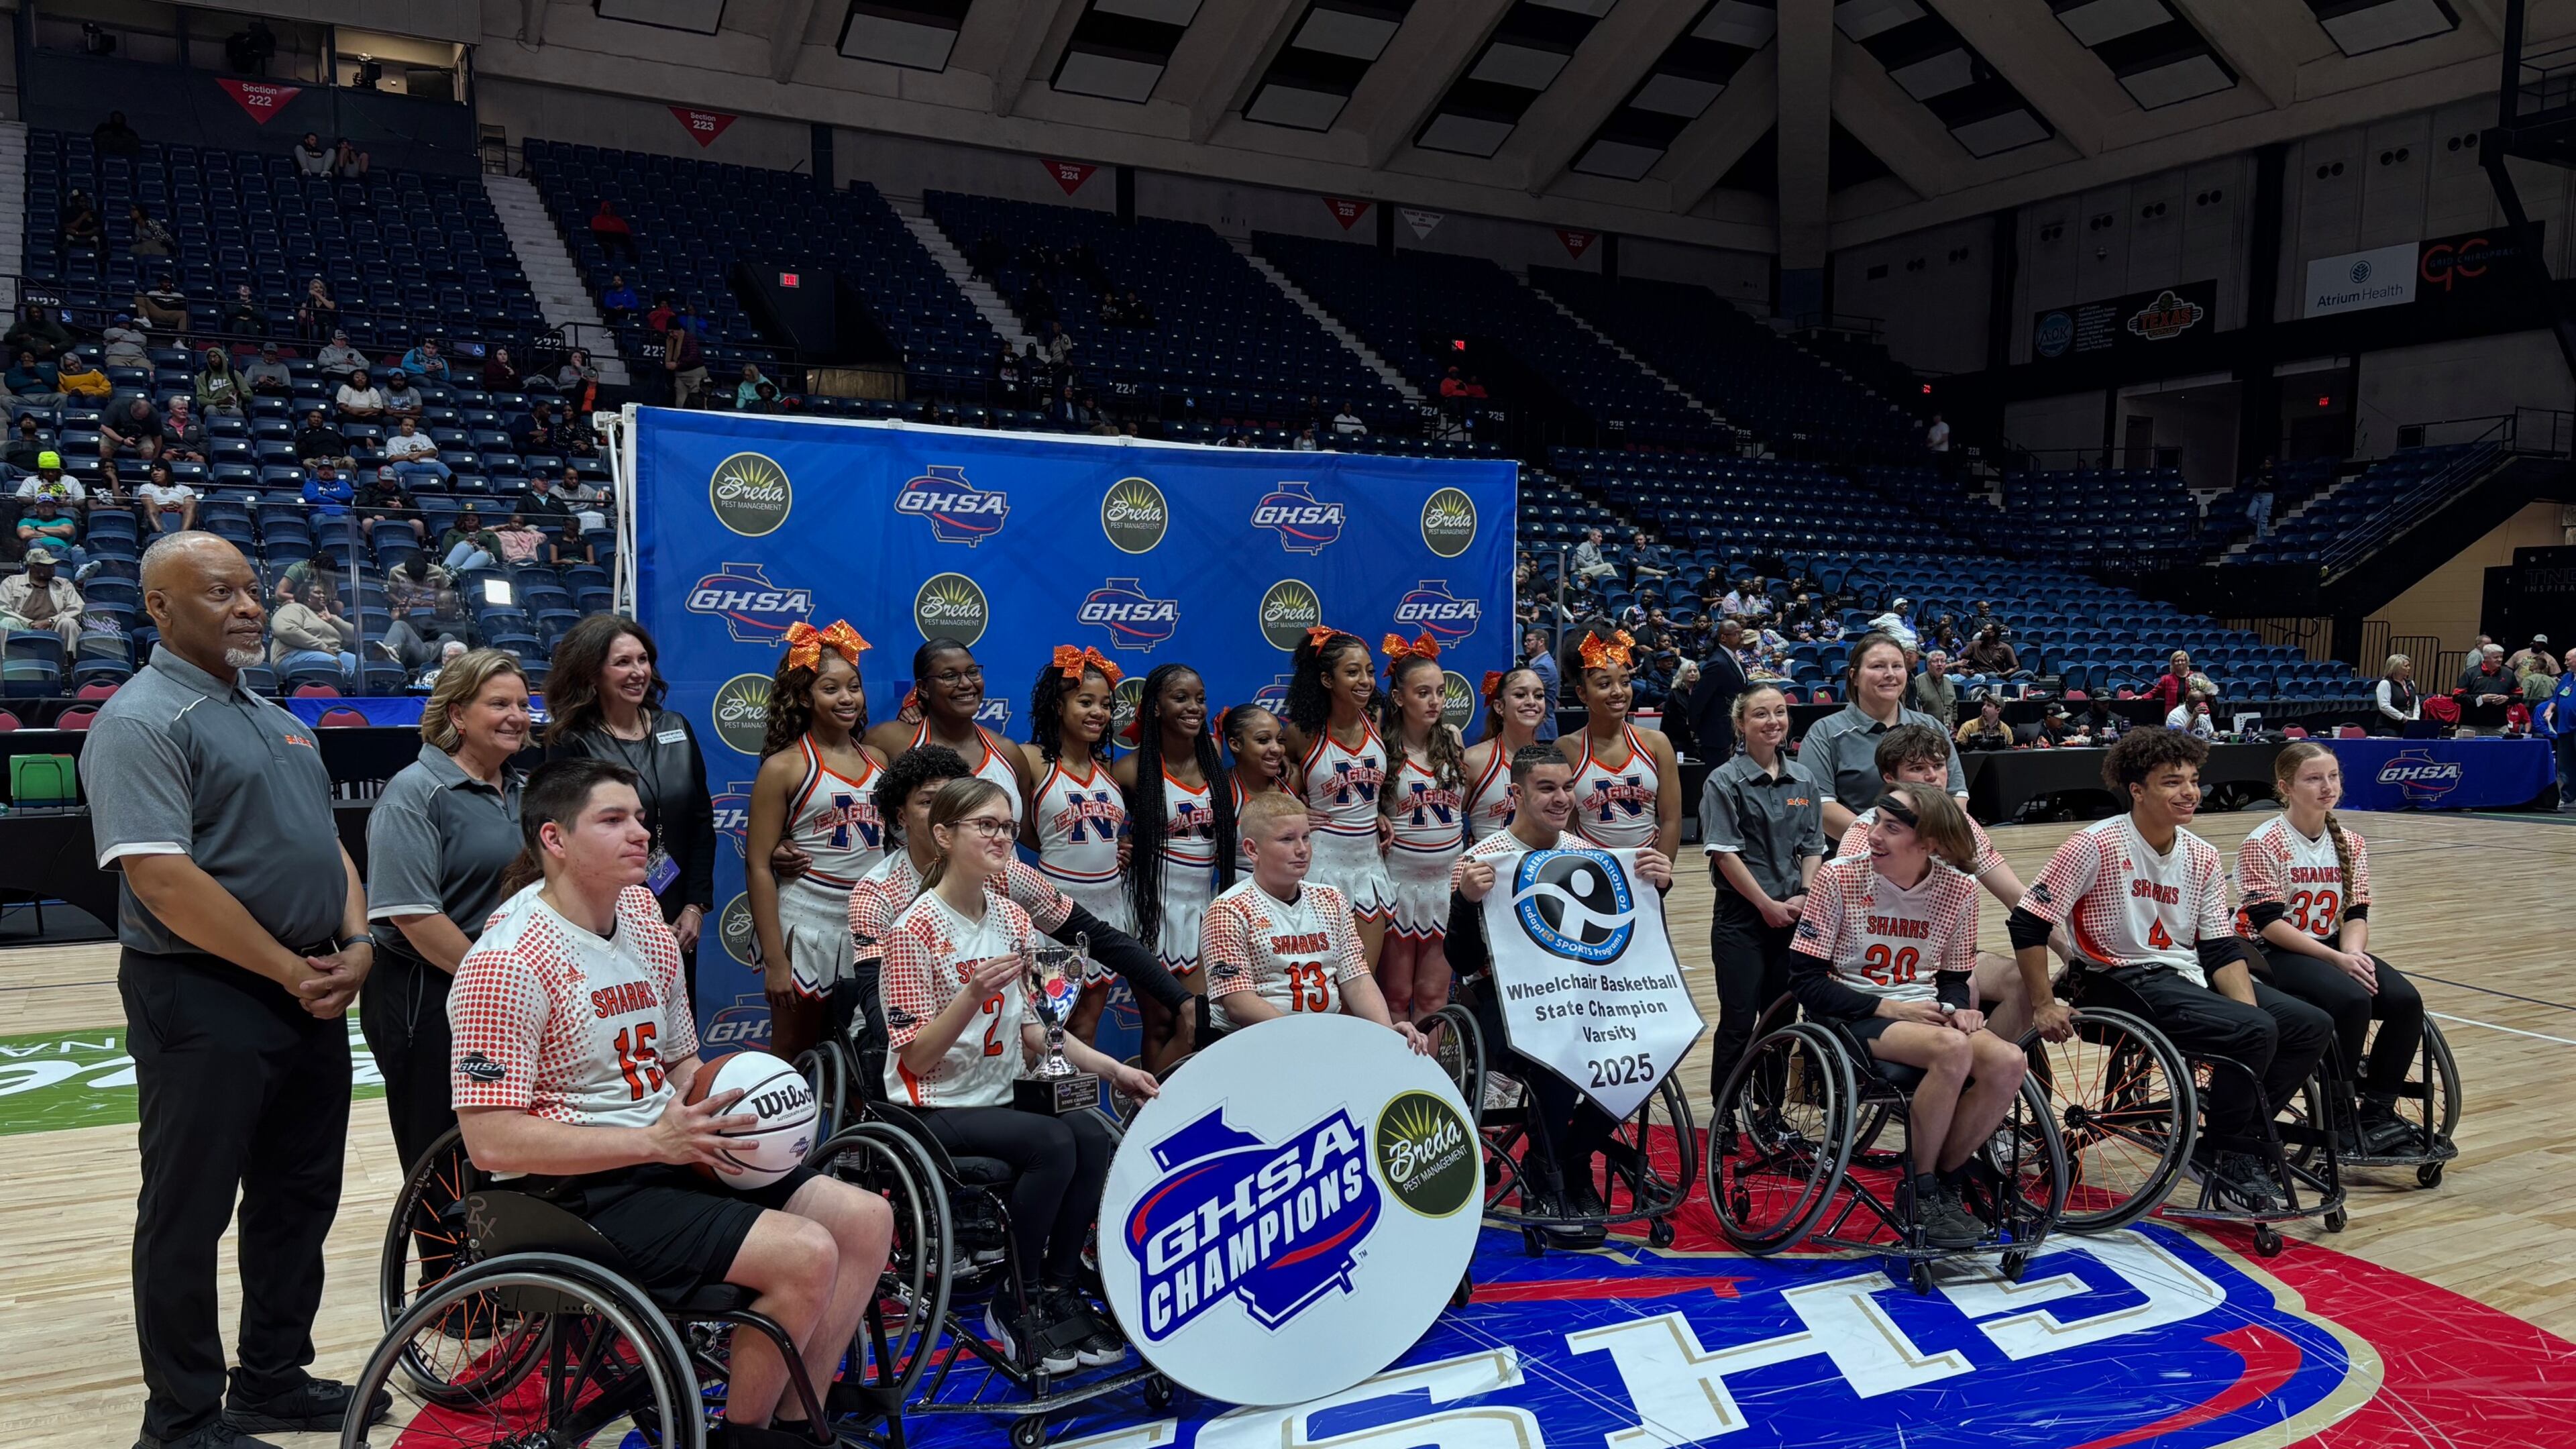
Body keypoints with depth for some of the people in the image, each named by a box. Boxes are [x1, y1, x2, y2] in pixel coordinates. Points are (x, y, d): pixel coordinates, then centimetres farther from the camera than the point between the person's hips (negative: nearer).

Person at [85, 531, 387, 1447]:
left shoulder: (281, 723, 16)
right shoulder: (143, 721, -12)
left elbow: (329, 847, 18)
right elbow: (162, 879, -21)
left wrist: (355, 944, -1)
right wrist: (291, 971, -17)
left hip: (313, 998, 8)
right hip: (205, 1005, -8)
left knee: (300, 1200, 16)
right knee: (189, 1216, 5)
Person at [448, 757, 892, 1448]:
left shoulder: (646, 921, 8)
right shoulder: (507, 963, -17)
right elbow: (492, 1141, -21)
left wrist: (720, 1118, -3)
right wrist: (655, 1141, -23)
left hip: (669, 1151, 9)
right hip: (581, 1188, -8)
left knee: (866, 1219, -2)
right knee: (806, 1254, -23)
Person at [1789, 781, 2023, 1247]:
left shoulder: (1958, 890, -1)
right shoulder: (1840, 878, -11)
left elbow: (1955, 978, 13)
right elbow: (1805, 980, -10)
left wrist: (1957, 1010, -11)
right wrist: (1889, 1008, -17)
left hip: (1921, 1012, 5)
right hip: (1852, 1014, -5)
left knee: (2008, 1061, -24)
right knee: (1952, 1049, -33)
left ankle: (1945, 1183, -3)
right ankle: (1921, 1195, -14)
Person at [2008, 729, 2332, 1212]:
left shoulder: (2203, 858, 7)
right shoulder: (2096, 846, -14)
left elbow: (2222, 949, 6)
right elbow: (2028, 922, -13)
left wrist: (2250, 1009, -11)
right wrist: (2043, 1005, -13)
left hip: (2189, 974, 8)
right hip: (2127, 981, -8)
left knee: (2312, 1027, -5)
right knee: (2254, 1032, -25)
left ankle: (2239, 1134, 8)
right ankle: (2222, 1154, -3)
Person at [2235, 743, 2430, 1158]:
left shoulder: (2351, 845, 8)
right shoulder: (2264, 844, -12)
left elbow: (2356, 916, 4)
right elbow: (2268, 922, -17)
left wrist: (2354, 955, -18)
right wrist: (2337, 958, -22)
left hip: (2333, 949, 6)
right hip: (2273, 953, -6)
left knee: (2406, 1001, -18)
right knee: (2352, 1000, -30)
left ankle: (2377, 1109, -3)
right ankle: (2339, 1115, -13)